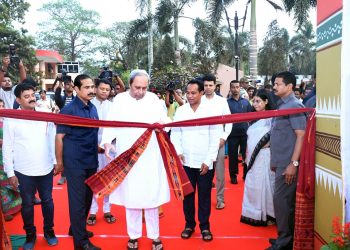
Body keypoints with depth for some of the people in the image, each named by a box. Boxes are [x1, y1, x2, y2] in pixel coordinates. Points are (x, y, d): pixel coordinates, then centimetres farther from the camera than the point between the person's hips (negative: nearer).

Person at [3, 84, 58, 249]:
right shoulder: (11, 119, -7)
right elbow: (7, 148, -5)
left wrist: (56, 161, 6)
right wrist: (10, 173, -6)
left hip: (46, 169, 2)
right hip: (23, 171, -2)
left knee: (47, 201, 14)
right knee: (27, 204, 12)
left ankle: (49, 231, 33)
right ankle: (30, 234, 30)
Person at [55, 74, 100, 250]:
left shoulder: (92, 108, 5)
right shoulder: (68, 110, -13)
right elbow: (59, 137, -9)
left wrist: (98, 148, 12)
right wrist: (59, 162, -5)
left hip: (91, 161, 6)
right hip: (75, 162, -6)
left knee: (87, 198, 16)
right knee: (77, 200, 3)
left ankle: (76, 228, 35)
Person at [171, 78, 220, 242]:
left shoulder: (210, 111, -4)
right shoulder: (180, 111, 2)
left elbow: (215, 138, -4)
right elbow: (175, 134, 6)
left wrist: (208, 161, -8)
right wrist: (178, 151, -9)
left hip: (204, 163, -2)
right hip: (186, 162, 2)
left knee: (204, 196, 8)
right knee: (187, 195, 11)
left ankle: (205, 226, 23)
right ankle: (189, 224, 27)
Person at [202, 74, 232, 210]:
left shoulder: (222, 101, 1)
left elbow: (229, 121, 4)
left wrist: (223, 137, -5)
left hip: (218, 140, 0)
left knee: (220, 171, 5)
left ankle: (220, 198, 18)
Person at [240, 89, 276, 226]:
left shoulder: (271, 117, -9)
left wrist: (268, 144, -18)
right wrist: (247, 155, 12)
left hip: (264, 157, -7)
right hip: (252, 157, 7)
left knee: (264, 184, 1)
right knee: (252, 185, 11)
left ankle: (268, 215, 15)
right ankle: (254, 214, 24)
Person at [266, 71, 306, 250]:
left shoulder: (294, 106, -13)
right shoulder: (282, 105, 13)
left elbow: (301, 135, -18)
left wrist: (293, 163, -22)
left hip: (288, 163, -9)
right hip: (281, 162, 9)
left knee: (281, 200, -4)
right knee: (287, 200, 15)